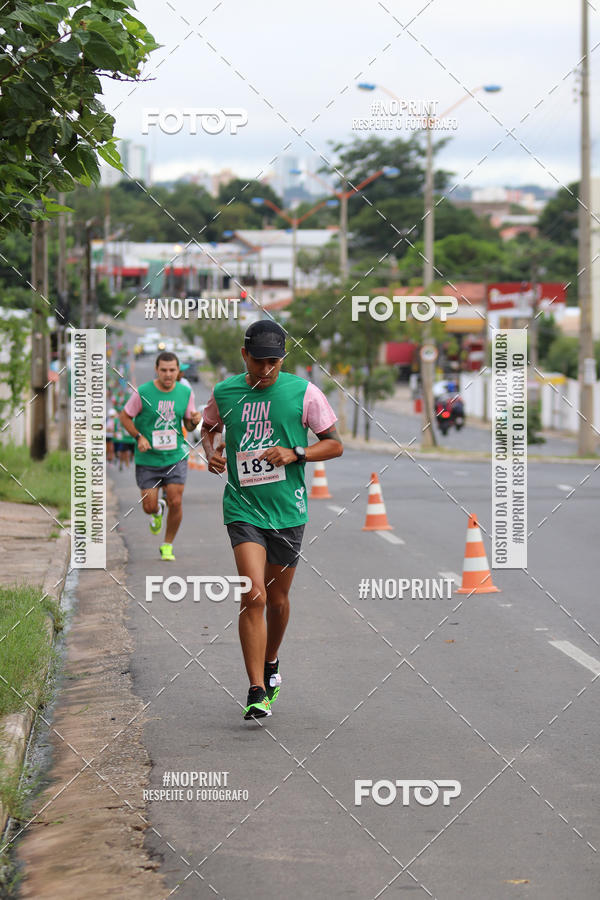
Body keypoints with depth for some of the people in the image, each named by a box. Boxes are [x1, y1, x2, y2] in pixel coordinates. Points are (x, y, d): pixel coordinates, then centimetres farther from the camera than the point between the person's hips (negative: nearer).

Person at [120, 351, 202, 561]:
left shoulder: (185, 393, 0)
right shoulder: (142, 393, -10)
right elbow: (125, 417, 1)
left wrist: (194, 421, -13)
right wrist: (139, 437, -13)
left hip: (176, 457, 1)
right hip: (148, 459, -1)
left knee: (175, 502, -9)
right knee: (149, 507, -3)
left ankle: (168, 545, 13)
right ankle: (158, 510, 36)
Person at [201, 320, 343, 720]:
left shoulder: (303, 392, -4)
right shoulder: (224, 393, 1)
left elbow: (335, 444, 3)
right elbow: (209, 428, 22)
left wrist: (295, 454, -13)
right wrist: (212, 453, 1)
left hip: (288, 510, 1)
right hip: (243, 509, -1)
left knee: (277, 598, 14)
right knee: (254, 596, -16)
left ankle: (271, 662, 43)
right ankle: (256, 692, -14)